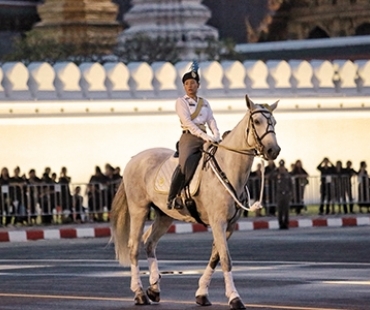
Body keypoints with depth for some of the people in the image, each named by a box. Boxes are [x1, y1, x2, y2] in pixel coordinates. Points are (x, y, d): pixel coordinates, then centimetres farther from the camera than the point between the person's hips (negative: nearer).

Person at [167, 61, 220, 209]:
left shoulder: (204, 103, 20)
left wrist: (216, 136, -10)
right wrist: (204, 136, -19)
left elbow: (211, 120, 10)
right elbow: (187, 122, -9)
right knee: (185, 163, -30)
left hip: (204, 138, 6)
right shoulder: (181, 101, 3)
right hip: (189, 137, -6)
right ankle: (172, 198, -26)